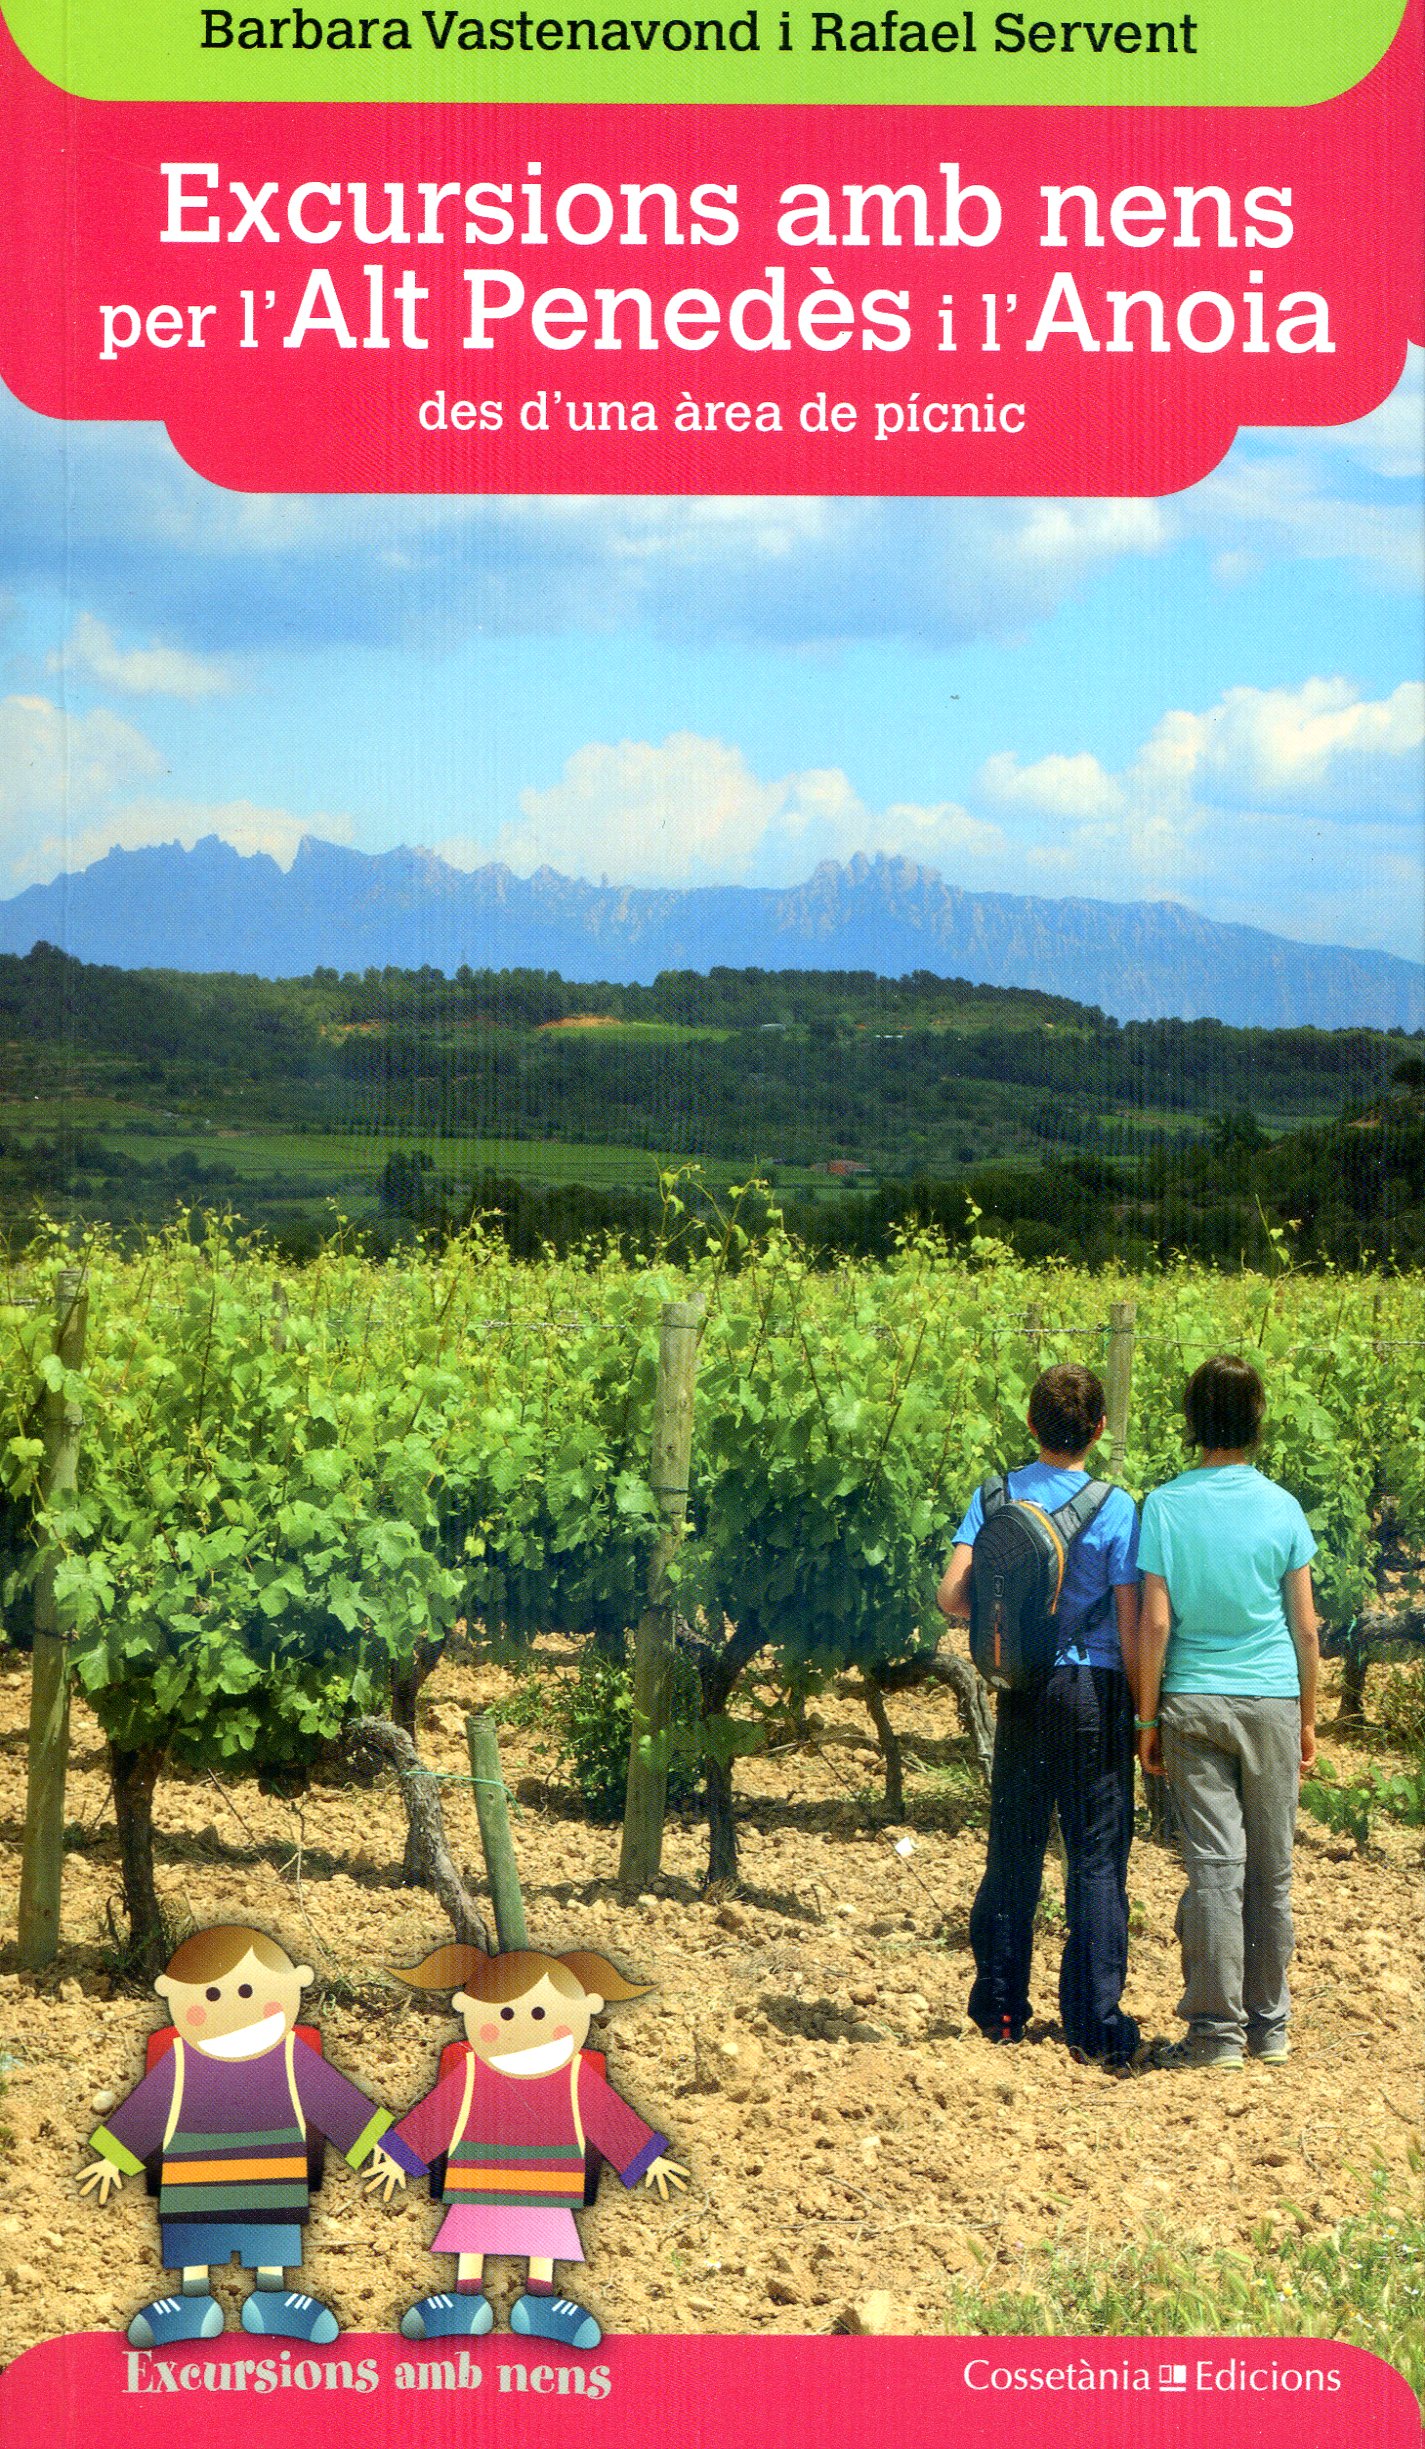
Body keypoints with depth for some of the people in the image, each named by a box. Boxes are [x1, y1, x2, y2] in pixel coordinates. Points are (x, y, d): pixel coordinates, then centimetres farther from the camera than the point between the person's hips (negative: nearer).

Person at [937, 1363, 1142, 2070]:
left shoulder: (994, 1497, 0)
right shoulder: (1116, 1509, -9)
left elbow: (952, 1596, -4)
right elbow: (1131, 1625, -8)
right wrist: (1144, 1712, 2)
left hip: (1021, 1693, 3)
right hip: (1095, 1692, -3)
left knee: (1012, 1853, 12)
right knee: (1096, 1859, 3)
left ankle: (1000, 2010, 19)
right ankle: (1094, 2024, 3)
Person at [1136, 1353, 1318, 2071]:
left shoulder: (1166, 1506, -4)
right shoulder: (1281, 1506, 0)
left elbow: (1155, 1622, -6)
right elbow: (1304, 1625, 3)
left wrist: (1148, 1718, 2)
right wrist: (1308, 1718, 13)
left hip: (1193, 1701, -1)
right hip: (1272, 1700, 1)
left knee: (1215, 1868, -1)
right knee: (1271, 1872, 8)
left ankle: (1217, 2030, -1)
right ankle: (1269, 2027, 16)